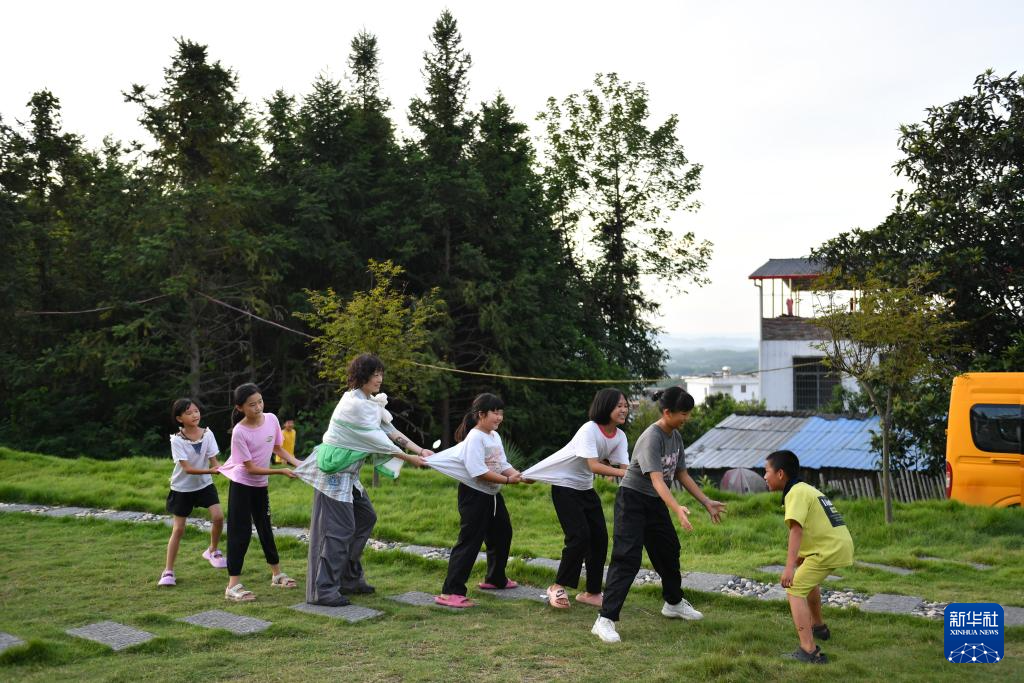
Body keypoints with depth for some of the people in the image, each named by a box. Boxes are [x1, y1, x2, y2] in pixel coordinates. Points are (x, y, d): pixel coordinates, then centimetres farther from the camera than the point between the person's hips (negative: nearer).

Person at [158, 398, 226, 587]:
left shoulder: (207, 434, -11)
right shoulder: (177, 440, -19)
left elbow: (213, 461, -13)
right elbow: (187, 468, -25)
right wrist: (210, 471, -37)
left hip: (204, 484, 3)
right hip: (182, 487, -2)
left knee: (218, 516, -14)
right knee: (178, 529, 0)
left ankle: (213, 551, 14)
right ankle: (168, 571, 12)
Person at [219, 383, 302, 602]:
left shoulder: (271, 419, -10)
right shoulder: (239, 432, -25)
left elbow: (278, 448, 7)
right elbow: (251, 468, -22)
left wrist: (297, 463, -7)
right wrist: (281, 471, -24)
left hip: (260, 484, 6)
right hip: (241, 484, -6)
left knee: (265, 527, 17)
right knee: (240, 532, -7)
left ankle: (277, 574, 29)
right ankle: (233, 585, -3)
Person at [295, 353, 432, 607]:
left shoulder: (369, 401, 11)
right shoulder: (354, 404, -20)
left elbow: (390, 430, 8)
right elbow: (377, 439, -19)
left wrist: (420, 450, 0)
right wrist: (409, 458, -13)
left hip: (347, 473, 10)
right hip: (333, 471, -10)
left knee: (365, 517, 15)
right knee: (339, 528, -9)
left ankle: (350, 578, 24)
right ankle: (323, 590, -5)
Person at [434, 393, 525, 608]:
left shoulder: (495, 436, 11)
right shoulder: (475, 438, -18)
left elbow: (503, 464, 7)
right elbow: (479, 471, -27)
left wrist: (518, 475, -12)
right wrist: (507, 480, -25)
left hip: (492, 494, 10)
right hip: (474, 494, -10)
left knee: (502, 534, 23)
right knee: (469, 542, -13)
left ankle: (495, 578, 43)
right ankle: (450, 592, -12)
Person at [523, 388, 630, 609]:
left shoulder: (620, 437, -3)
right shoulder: (589, 429, -25)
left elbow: (624, 466, -14)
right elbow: (593, 466, -34)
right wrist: (623, 473, -41)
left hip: (586, 489, 8)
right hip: (565, 486, -7)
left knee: (600, 537, 3)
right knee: (579, 537, -15)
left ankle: (592, 592, 15)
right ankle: (558, 587, 0)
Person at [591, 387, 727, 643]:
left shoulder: (676, 437, 4)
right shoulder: (652, 438, -24)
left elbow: (682, 475, 13)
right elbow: (656, 479, -34)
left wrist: (707, 502, 11)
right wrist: (678, 509, -47)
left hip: (656, 502, 9)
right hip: (633, 499, -9)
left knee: (669, 551, 21)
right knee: (627, 558, -16)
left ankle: (674, 603, 44)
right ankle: (605, 620, -17)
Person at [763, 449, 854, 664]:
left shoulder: (796, 493, -13)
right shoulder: (806, 489, 18)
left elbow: (796, 529, -25)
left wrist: (789, 567, -31)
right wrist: (798, 558, 24)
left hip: (830, 548, -10)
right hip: (840, 543, 10)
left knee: (795, 590, -12)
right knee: (808, 576, 34)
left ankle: (809, 651, -23)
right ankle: (818, 626, 52)